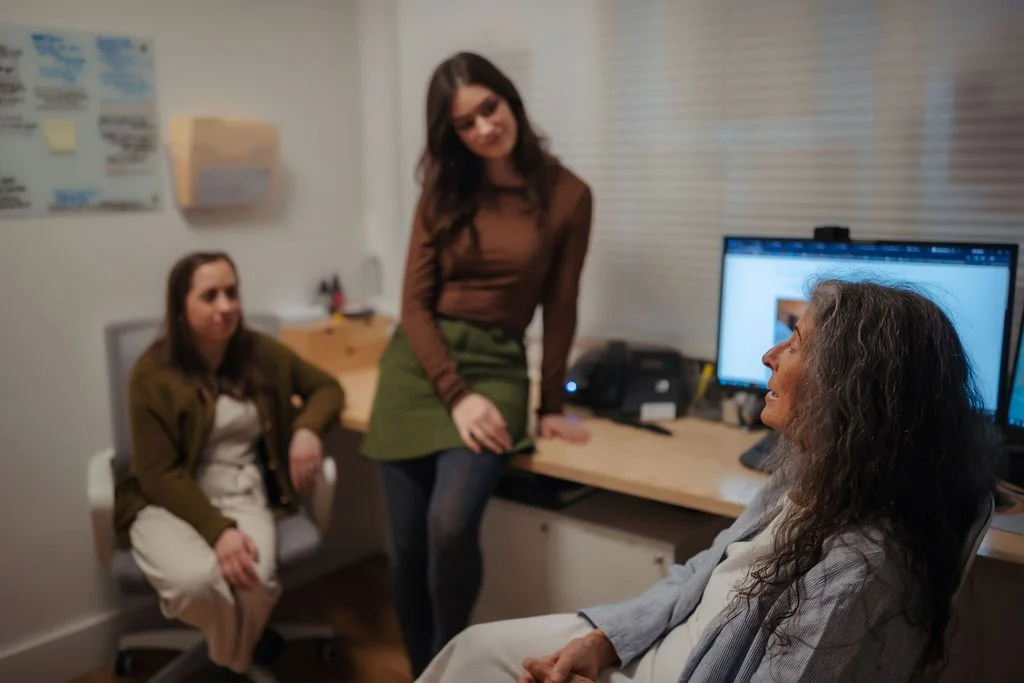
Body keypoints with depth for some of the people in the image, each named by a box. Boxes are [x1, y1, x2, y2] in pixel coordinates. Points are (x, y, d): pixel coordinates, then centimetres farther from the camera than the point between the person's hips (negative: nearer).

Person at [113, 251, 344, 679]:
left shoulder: (260, 352, -2)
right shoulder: (153, 374, -12)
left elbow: (326, 387, 11)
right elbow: (159, 473, -13)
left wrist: (308, 428, -12)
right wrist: (217, 530, -26)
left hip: (243, 492, 2)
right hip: (169, 501, -2)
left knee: (253, 581, -30)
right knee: (197, 580, -34)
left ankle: (230, 662, 10)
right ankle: (248, 640, 5)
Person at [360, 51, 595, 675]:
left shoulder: (567, 194, -1)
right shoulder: (444, 190, 4)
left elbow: (560, 309, 4)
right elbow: (415, 302, -1)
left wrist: (551, 405, 6)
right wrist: (455, 396, -13)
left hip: (496, 366, -2)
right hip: (416, 364, 2)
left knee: (451, 525, -25)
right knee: (409, 546, 1)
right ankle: (423, 669, 25)